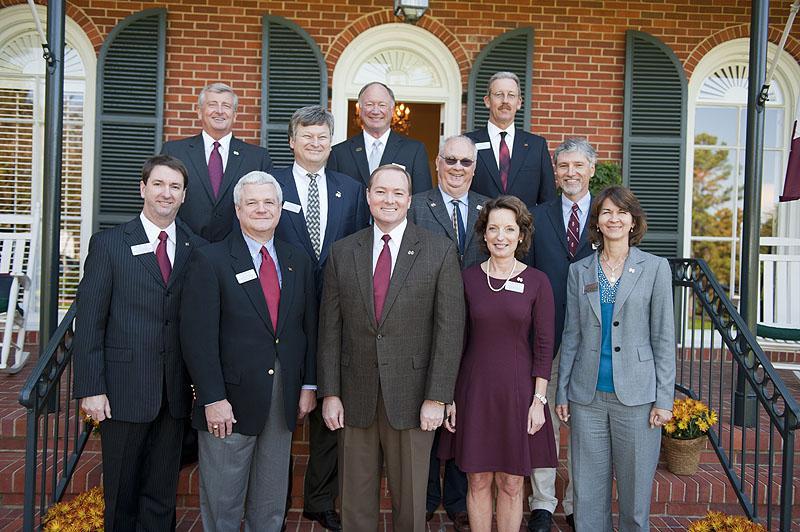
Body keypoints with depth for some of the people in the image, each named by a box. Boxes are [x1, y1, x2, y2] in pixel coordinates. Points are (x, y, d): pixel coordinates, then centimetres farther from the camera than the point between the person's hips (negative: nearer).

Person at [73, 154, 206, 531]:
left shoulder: (197, 249, 5)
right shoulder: (108, 244, -2)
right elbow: (89, 321, -4)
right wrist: (90, 388, -9)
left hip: (175, 391, 2)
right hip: (124, 387, -2)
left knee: (162, 492, 13)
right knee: (121, 491, 11)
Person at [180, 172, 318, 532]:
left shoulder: (299, 262, 9)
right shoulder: (210, 261, -7)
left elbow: (309, 329, 10)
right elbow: (198, 337, -12)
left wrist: (308, 386, 6)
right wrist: (213, 398, -16)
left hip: (284, 401, 4)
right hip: (230, 400, -4)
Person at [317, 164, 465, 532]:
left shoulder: (440, 252, -2)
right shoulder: (342, 253, 5)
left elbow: (450, 329, -5)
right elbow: (329, 329, 4)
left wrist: (437, 398, -10)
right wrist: (329, 393, 0)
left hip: (412, 398, -2)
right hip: (355, 397, 2)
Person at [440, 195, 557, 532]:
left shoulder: (537, 282, -3)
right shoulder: (468, 279, 0)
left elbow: (544, 346, -2)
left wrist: (538, 400, -6)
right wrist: (449, 396, 1)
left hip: (518, 391, -1)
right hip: (474, 390, 1)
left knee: (511, 484, 9)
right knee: (478, 482, 9)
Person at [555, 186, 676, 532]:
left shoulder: (655, 268, 0)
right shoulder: (579, 271, 6)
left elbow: (663, 338, -1)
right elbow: (571, 336, 9)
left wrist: (664, 399, -4)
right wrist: (562, 392, 6)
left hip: (636, 396, -2)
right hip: (588, 396, 2)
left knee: (635, 487, 7)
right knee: (588, 490, 8)